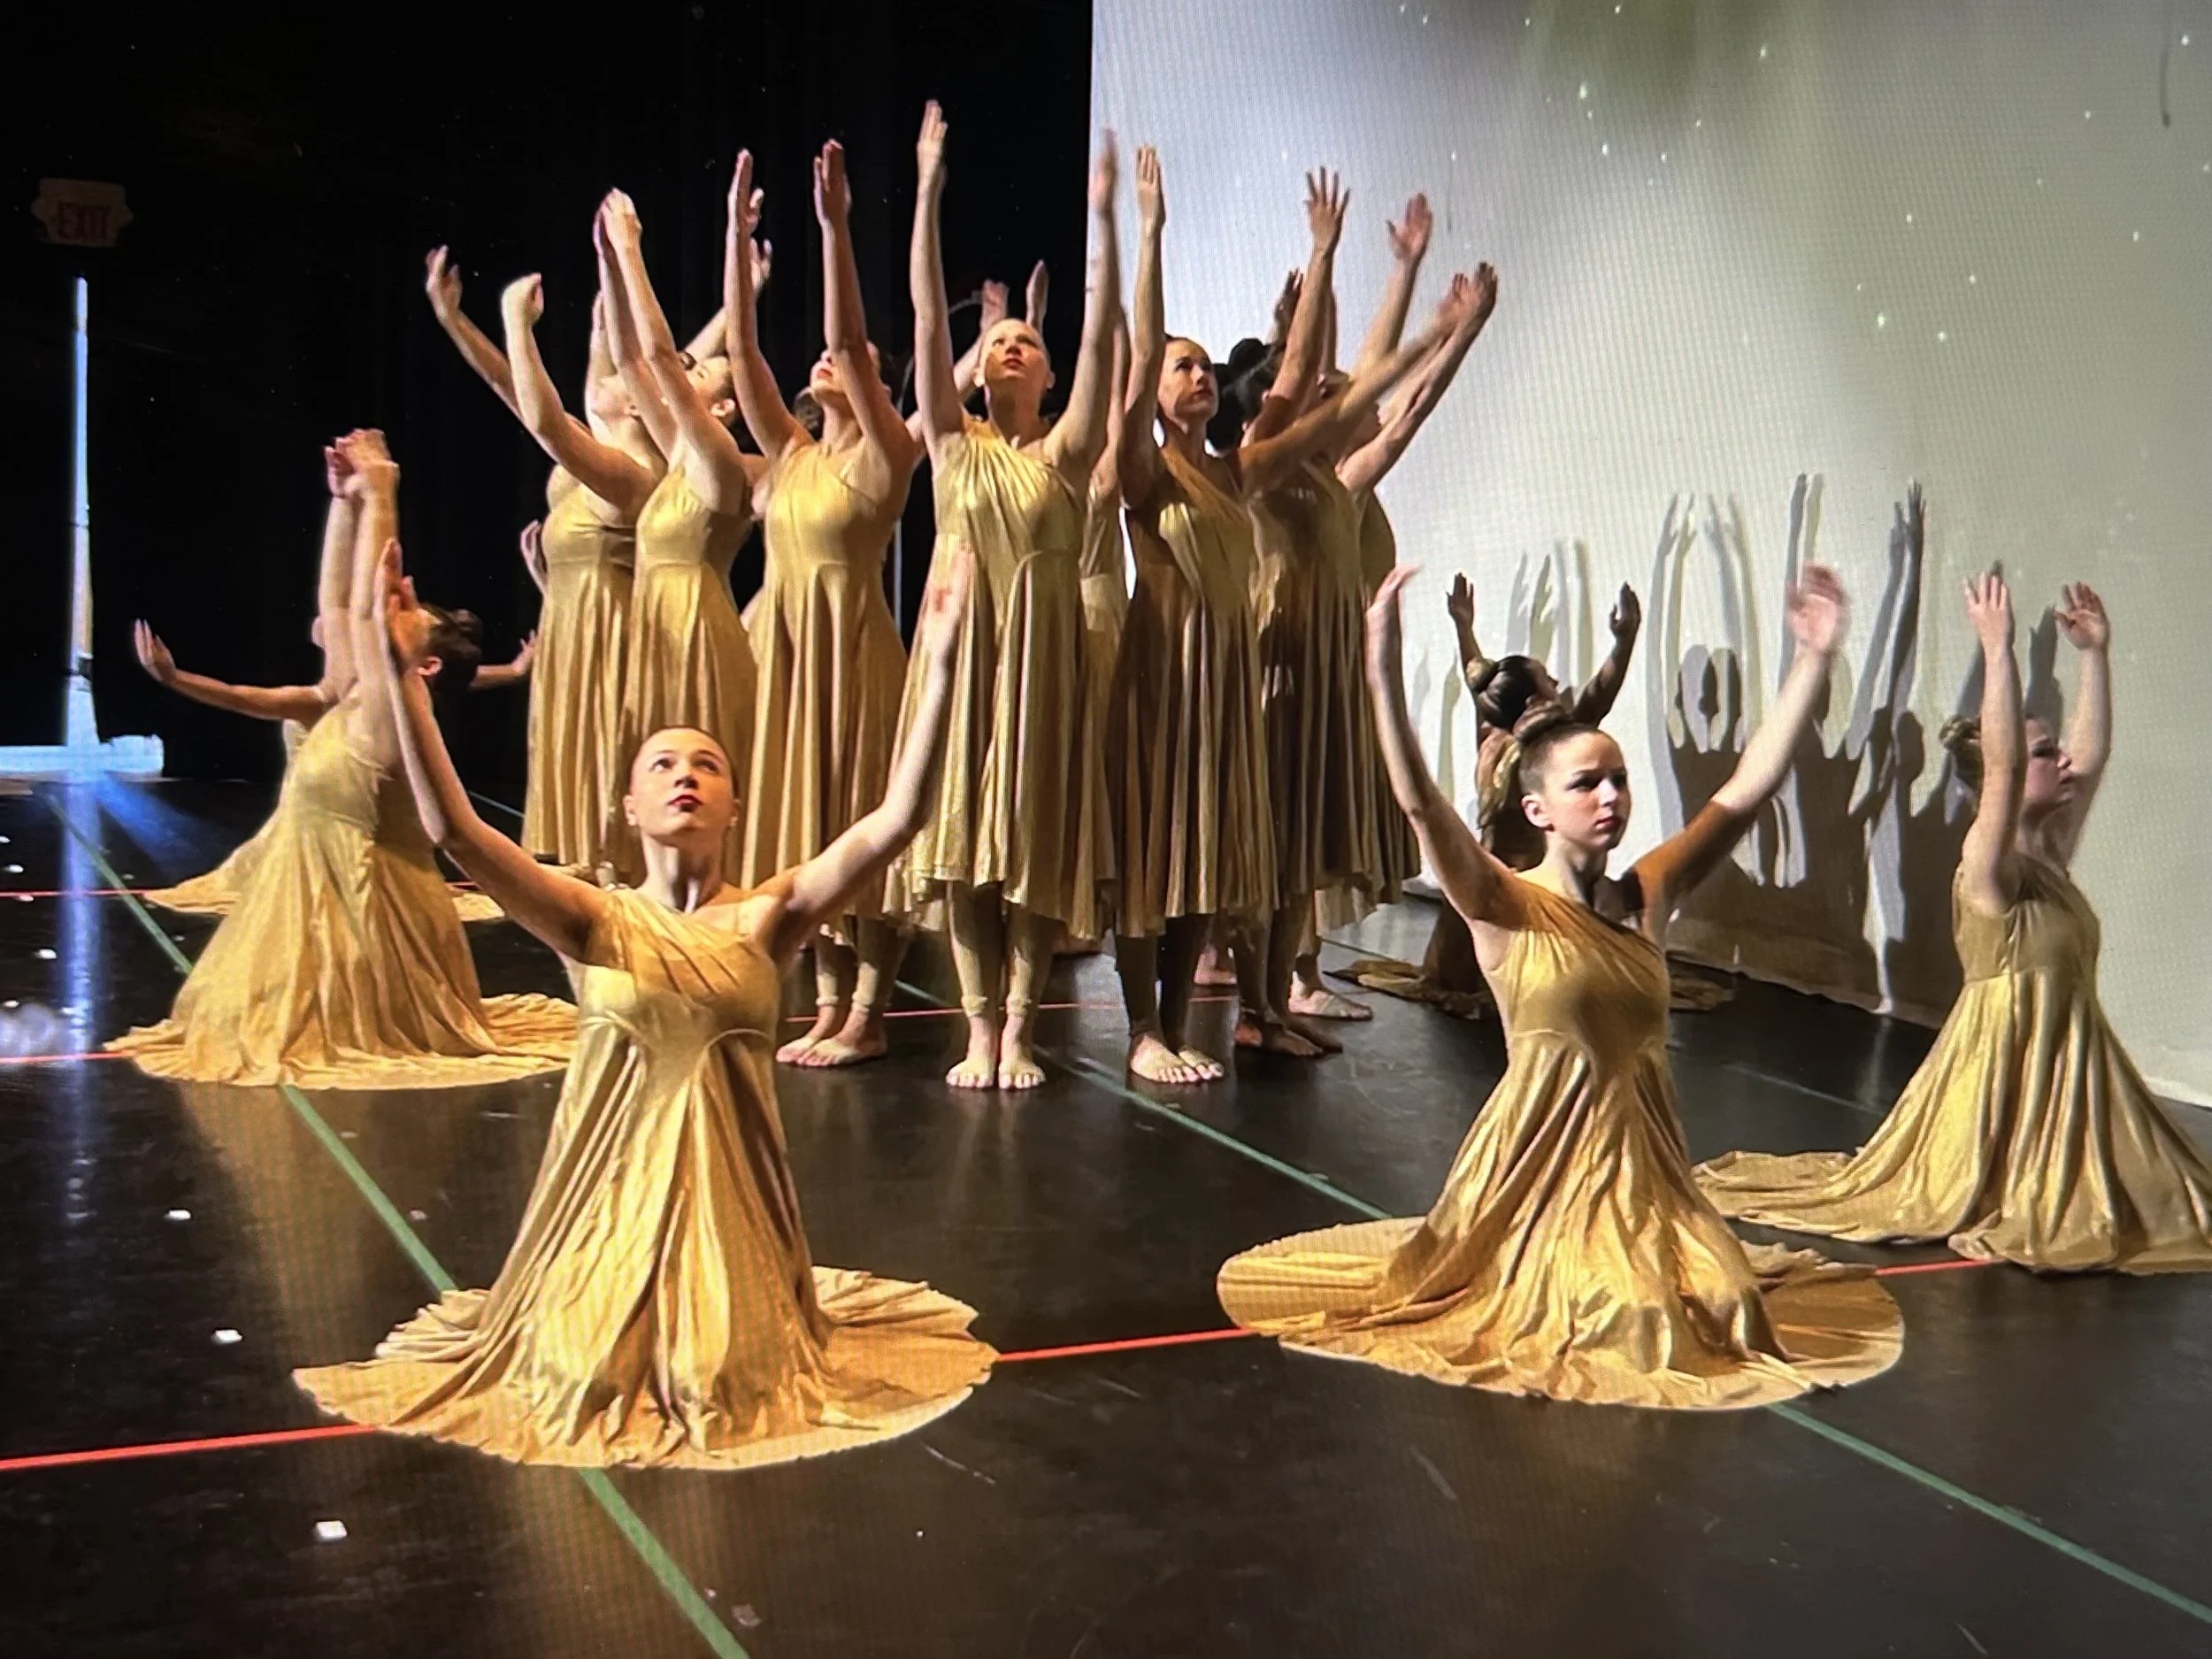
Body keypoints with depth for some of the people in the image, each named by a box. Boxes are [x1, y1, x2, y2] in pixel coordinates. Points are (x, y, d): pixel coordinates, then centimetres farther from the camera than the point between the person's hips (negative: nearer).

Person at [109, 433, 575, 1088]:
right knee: (289, 1026, 19)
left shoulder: (387, 717, -17)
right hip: (315, 893, 10)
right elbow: (337, 602, 9)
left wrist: (380, 501, -23)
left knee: (360, 1032, -2)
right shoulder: (350, 703, 6)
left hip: (356, 903, -10)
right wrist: (345, 501, 4)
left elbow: (365, 609, -26)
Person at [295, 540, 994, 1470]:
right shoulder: (599, 923, -5)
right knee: (587, 1365, 5)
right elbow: (453, 829, -17)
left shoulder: (766, 916, -5)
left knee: (733, 1367, 8)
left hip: (729, 1172, 0)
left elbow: (894, 821, -17)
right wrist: (404, 672, -25)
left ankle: (747, 1326, 42)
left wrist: (938, 665, -25)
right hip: (617, 1169, 0)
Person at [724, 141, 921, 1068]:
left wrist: (835, 227, -22)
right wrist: (737, 233, 1)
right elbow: (743, 351, 7)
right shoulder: (790, 455, 12)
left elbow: (851, 338, -16)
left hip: (853, 645, -7)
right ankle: (830, 1008, 18)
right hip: (787, 646, 7)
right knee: (807, 824, 10)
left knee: (864, 826, -1)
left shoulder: (885, 456, -5)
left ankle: (868, 1017, 6)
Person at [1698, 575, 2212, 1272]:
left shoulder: (2052, 855, 5)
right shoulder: (1989, 867, -18)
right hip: (2006, 1053, -8)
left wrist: (2095, 652, 6)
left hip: (2069, 1050, 8)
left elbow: (2093, 751, 10)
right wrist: (1996, 649, -36)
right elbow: (1999, 763, -32)